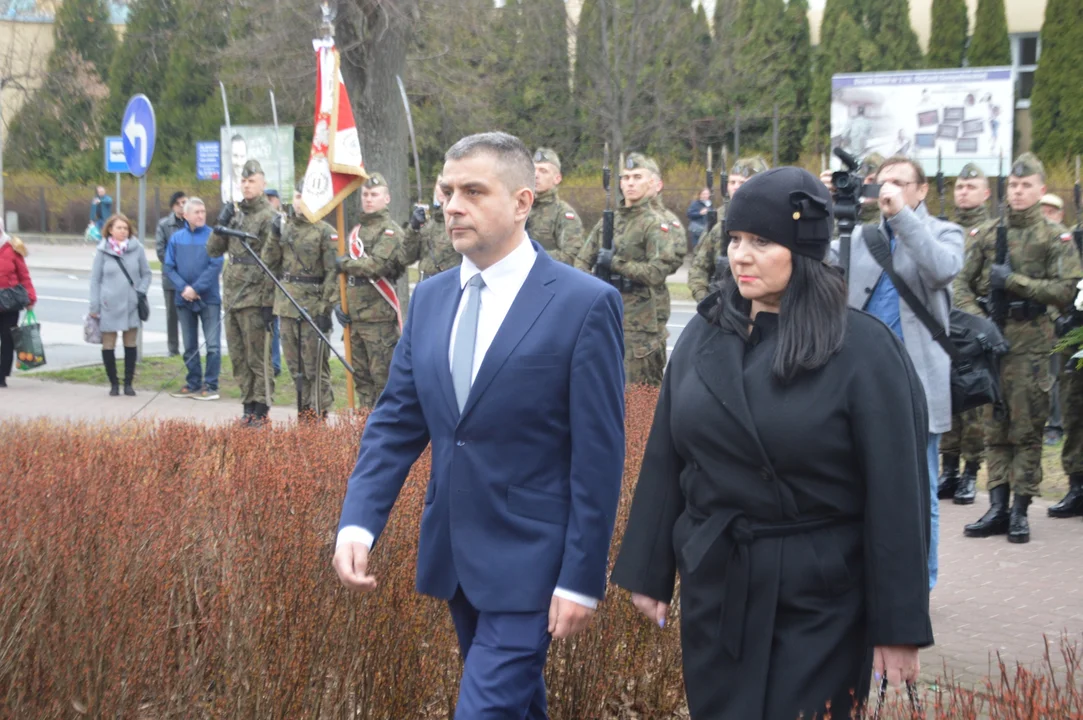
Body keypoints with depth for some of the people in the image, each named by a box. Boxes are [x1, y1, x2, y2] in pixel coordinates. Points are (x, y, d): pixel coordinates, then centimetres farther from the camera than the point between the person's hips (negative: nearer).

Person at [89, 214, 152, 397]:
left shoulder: (136, 248, -3)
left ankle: (128, 383, 19)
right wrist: (94, 307, -1)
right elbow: (95, 279, 1)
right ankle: (113, 383, 15)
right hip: (109, 306, -1)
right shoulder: (103, 251, -3)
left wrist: (141, 292, -8)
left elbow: (146, 273, 7)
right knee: (108, 345, 3)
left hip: (131, 305, 1)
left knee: (130, 344, 9)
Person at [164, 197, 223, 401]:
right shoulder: (176, 238, 3)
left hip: (209, 298, -4)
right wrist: (184, 288, -12)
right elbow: (168, 267, 2)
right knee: (190, 346, 12)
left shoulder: (212, 236, -7)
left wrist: (196, 288, -17)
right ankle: (193, 384, 21)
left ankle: (210, 385, 3)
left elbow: (215, 266, -13)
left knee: (213, 344, -4)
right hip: (184, 300, 4)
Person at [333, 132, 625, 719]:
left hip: (529, 562, -6)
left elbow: (598, 456, -12)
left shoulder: (585, 304, -12)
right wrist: (357, 522, -8)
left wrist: (582, 579, -13)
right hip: (452, 556, 6)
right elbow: (396, 421, 6)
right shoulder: (429, 299, 7)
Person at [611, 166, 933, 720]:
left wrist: (899, 625, -12)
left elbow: (895, 493, -12)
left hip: (818, 598, -4)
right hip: (712, 586, 5)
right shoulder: (705, 333, 2)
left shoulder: (864, 349, -12)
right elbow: (664, 460, 7)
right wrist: (648, 570, 7)